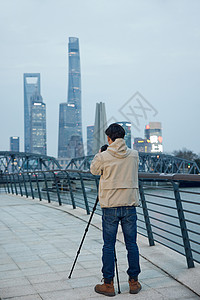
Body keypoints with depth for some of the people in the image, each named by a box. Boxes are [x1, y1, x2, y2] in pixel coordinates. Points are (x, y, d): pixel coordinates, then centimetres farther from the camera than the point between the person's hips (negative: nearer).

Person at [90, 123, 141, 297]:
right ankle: (134, 282, 19)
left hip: (110, 206, -3)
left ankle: (108, 284, 11)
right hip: (130, 205, 3)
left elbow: (94, 170, 12)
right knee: (131, 244, 10)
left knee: (108, 246, 5)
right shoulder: (134, 155, 2)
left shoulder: (103, 157, -8)